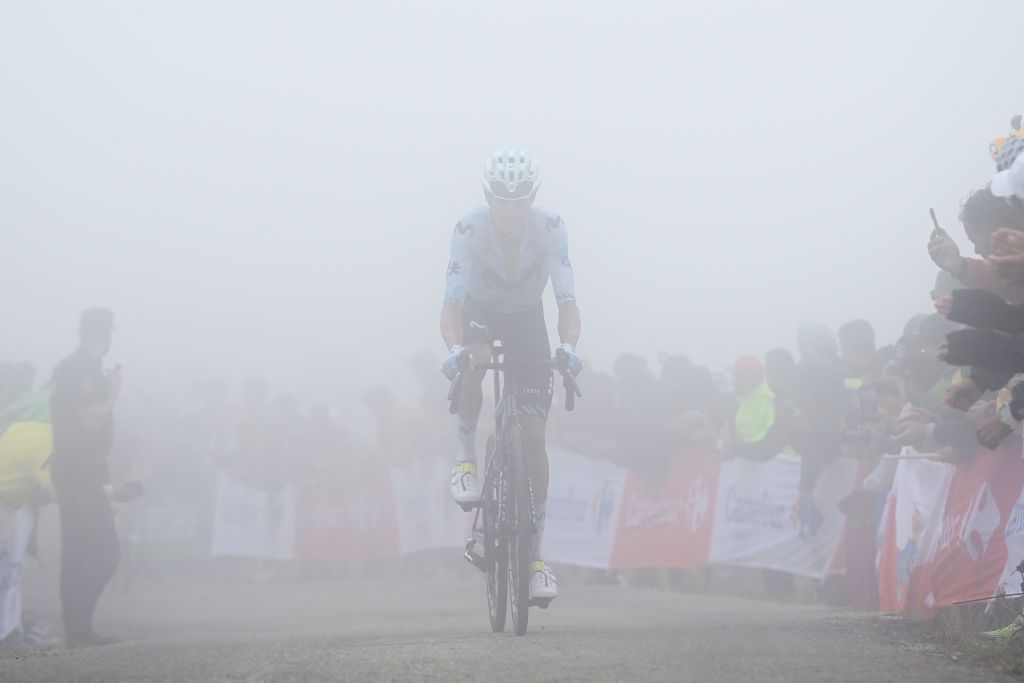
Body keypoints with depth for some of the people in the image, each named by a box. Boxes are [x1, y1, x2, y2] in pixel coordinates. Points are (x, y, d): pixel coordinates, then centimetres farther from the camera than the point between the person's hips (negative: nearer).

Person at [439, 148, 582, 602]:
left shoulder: (550, 228, -27)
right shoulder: (469, 230, -29)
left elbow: (566, 299, -31)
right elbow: (451, 302, -34)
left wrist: (568, 347, -50)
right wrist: (454, 349, -53)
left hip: (527, 319, 1)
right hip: (479, 311, -1)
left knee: (533, 436, -9)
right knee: (473, 360, -39)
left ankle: (536, 554, -2)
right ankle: (466, 455, -14)